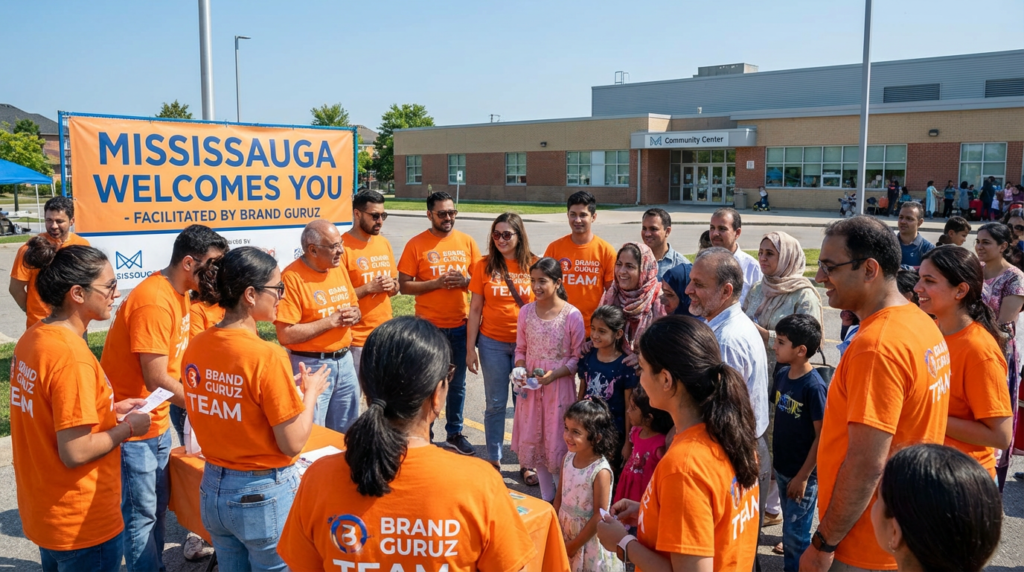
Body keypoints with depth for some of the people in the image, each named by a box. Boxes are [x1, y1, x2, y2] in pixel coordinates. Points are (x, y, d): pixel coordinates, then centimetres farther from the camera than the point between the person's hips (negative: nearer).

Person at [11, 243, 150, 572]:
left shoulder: (32, 339, 0)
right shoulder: (72, 356, -27)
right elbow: (76, 452, -26)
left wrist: (110, 409, 8)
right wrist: (128, 427, -12)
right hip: (82, 523, -8)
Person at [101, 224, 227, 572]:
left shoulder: (179, 293, 6)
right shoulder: (154, 302, -24)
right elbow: (157, 380, -24)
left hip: (157, 421, 9)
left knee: (158, 508, 18)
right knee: (142, 515, 2)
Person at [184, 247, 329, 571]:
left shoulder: (195, 348, -3)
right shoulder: (267, 356, -24)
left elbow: (219, 414, 8)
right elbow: (293, 444, -19)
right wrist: (310, 391, -4)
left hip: (213, 490, 6)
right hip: (265, 495, -6)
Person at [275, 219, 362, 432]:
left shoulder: (340, 268, 5)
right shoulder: (292, 277, -17)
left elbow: (355, 308, 17)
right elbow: (285, 335, -22)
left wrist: (354, 315, -7)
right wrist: (331, 321, -21)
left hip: (344, 360, 7)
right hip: (312, 366, -7)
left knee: (346, 431, 18)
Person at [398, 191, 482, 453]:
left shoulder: (466, 241, 3)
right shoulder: (416, 244, -7)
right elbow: (404, 286, -9)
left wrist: (465, 280, -14)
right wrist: (437, 283, -20)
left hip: (460, 325, 3)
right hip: (428, 326, -3)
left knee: (457, 383, 13)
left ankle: (455, 433, 29)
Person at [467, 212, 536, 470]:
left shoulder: (533, 265, -3)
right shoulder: (484, 265, -1)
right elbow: (475, 309, 1)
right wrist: (470, 349, -1)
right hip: (493, 343, 0)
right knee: (495, 403, 10)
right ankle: (494, 460, 24)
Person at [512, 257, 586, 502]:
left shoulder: (572, 315, -12)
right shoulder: (526, 312, 0)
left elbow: (577, 357, -7)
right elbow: (521, 348, 10)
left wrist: (555, 374, -19)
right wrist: (520, 371, -8)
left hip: (559, 385, -4)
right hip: (530, 386, 4)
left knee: (557, 442, 3)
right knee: (532, 440, 11)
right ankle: (546, 496, 28)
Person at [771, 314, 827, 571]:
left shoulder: (813, 386, -23)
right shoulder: (782, 375, -1)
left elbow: (822, 436, -19)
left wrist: (803, 476, -17)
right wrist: (774, 455, 13)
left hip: (803, 473, -7)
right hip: (782, 467, 7)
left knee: (796, 533, 6)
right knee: (790, 526, 21)